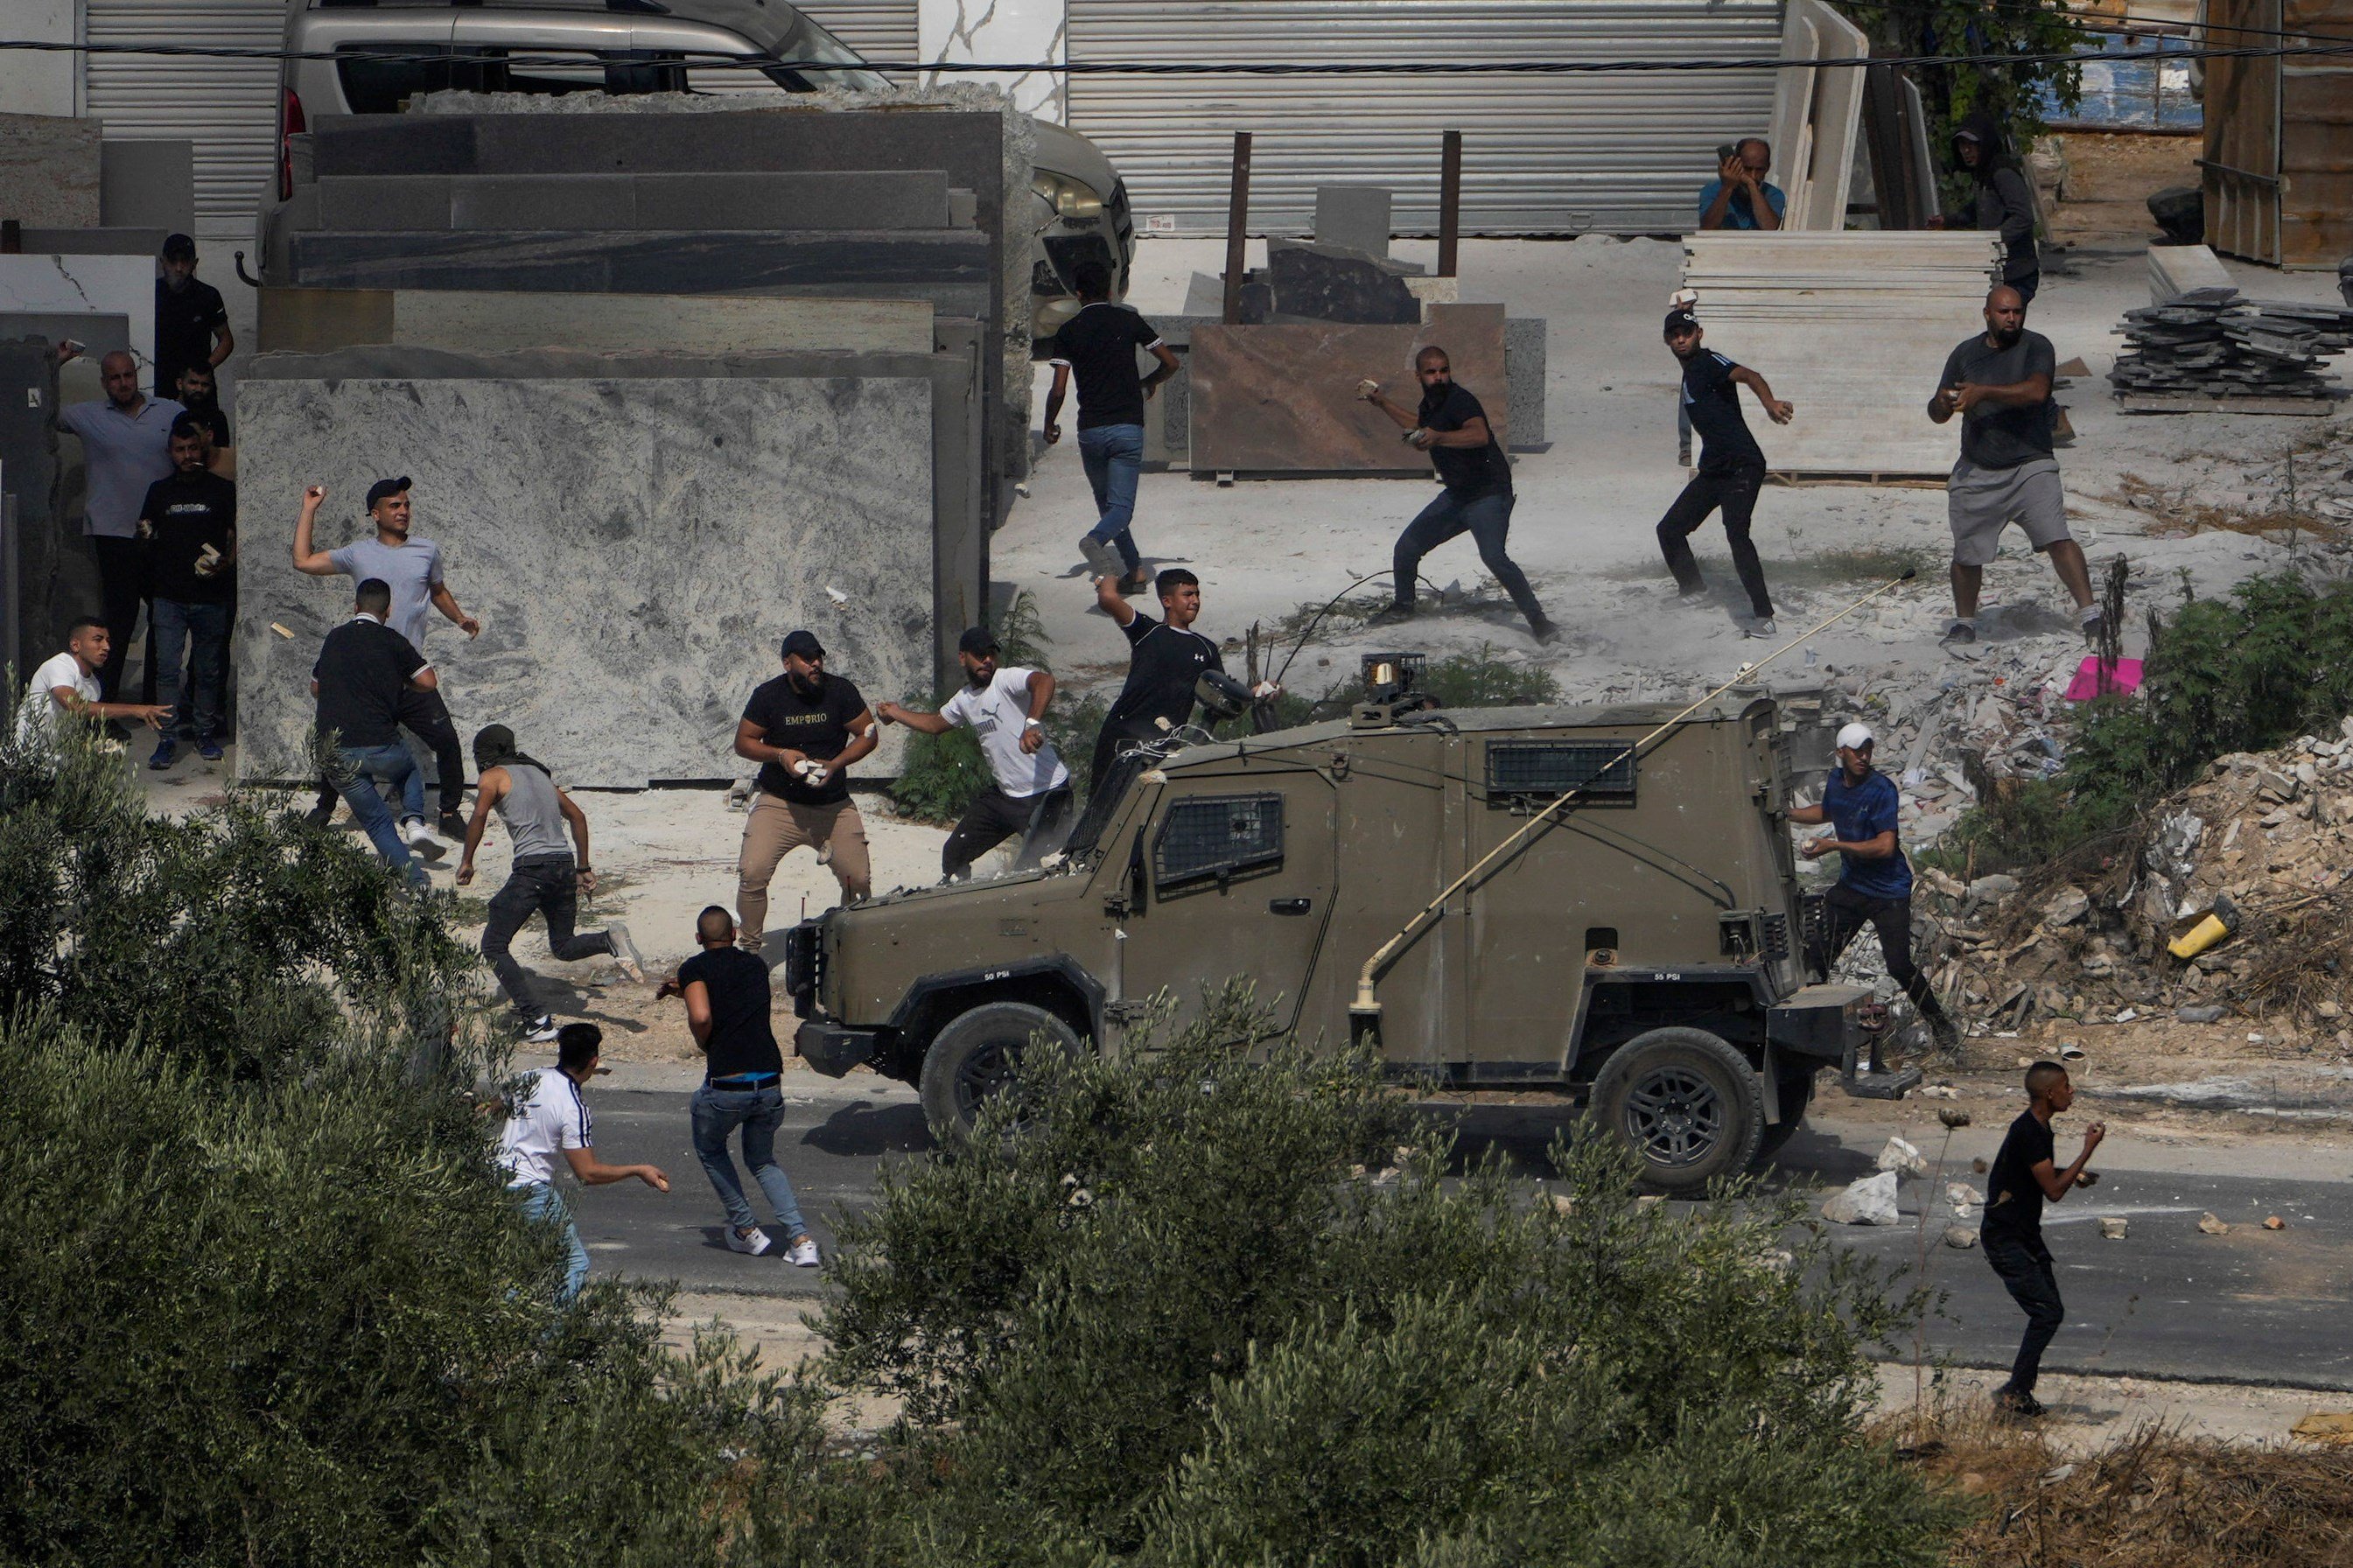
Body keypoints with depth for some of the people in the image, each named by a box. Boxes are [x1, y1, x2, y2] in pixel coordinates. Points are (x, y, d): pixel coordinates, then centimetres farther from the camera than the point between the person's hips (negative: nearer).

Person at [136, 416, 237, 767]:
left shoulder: (222, 490, 5)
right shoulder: (159, 491, 11)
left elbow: (235, 537, 5)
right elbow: (145, 532, 18)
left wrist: (225, 563, -12)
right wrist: (145, 534, -4)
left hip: (211, 596, -1)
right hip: (168, 595, 1)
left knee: (208, 669, 6)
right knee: (167, 668, -6)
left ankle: (204, 732, 18)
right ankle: (167, 738, -4)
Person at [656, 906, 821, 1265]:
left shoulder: (695, 968, -1)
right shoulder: (756, 965, 16)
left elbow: (701, 1016, -17)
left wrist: (704, 1046, 3)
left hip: (727, 1087, -4)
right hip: (770, 1083, 4)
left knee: (710, 1149, 27)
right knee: (762, 1161, 24)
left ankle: (745, 1229, 23)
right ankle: (800, 1238, 5)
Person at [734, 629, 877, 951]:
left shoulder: (840, 691, -4)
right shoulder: (768, 695, -5)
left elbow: (867, 736, 1)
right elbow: (743, 742, 1)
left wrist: (834, 764, -14)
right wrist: (780, 755, -17)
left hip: (833, 805, 1)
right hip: (778, 803, -1)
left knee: (858, 879, -4)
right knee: (752, 873, -18)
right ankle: (750, 947, -2)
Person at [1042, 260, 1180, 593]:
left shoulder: (1068, 332, 0)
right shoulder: (1129, 321, 2)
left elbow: (1058, 390, -5)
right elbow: (1171, 363, 7)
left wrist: (1050, 425, 12)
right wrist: (1149, 383, 28)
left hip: (1090, 431, 1)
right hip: (1128, 427, -1)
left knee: (1106, 502, 18)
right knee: (1121, 506, -4)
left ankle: (1134, 569, 15)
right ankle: (1097, 539, -35)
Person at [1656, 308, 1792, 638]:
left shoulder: (1710, 362, -10)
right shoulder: (1689, 373, 17)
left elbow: (1747, 376, -30)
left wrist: (1770, 403, -50)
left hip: (1743, 465, -10)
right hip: (1712, 470, 10)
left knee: (1736, 534, -26)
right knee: (1669, 530, 14)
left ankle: (1763, 614, -26)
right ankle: (1692, 588, 36)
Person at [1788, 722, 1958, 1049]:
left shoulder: (1881, 789, -19)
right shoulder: (1836, 780, 3)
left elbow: (1885, 847, -25)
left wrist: (1834, 846, -23)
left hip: (1888, 891, -7)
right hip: (1850, 885, 7)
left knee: (1899, 966, -12)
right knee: (1818, 957, 3)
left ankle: (1939, 1023, 6)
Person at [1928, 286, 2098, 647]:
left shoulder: (2036, 347, -3)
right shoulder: (1964, 355, 9)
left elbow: (2037, 391, -22)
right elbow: (1937, 414, 10)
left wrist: (1983, 392, -25)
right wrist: (1942, 404, -15)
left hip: (2029, 465, -3)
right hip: (1976, 471, 3)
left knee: (2057, 539, -18)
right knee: (1966, 553, 9)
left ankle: (2089, 614, -17)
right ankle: (1964, 622, 30)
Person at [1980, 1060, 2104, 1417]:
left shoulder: (2039, 1127, 9)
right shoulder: (2027, 1132, -22)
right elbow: (2053, 1190, -21)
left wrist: (2073, 1174, 9)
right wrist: (2088, 1150, -19)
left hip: (2026, 1234, 10)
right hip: (2005, 1237, -10)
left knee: (2050, 1312, 10)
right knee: (2047, 1312, -13)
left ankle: (2020, 1391, 16)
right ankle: (2015, 1392, -8)